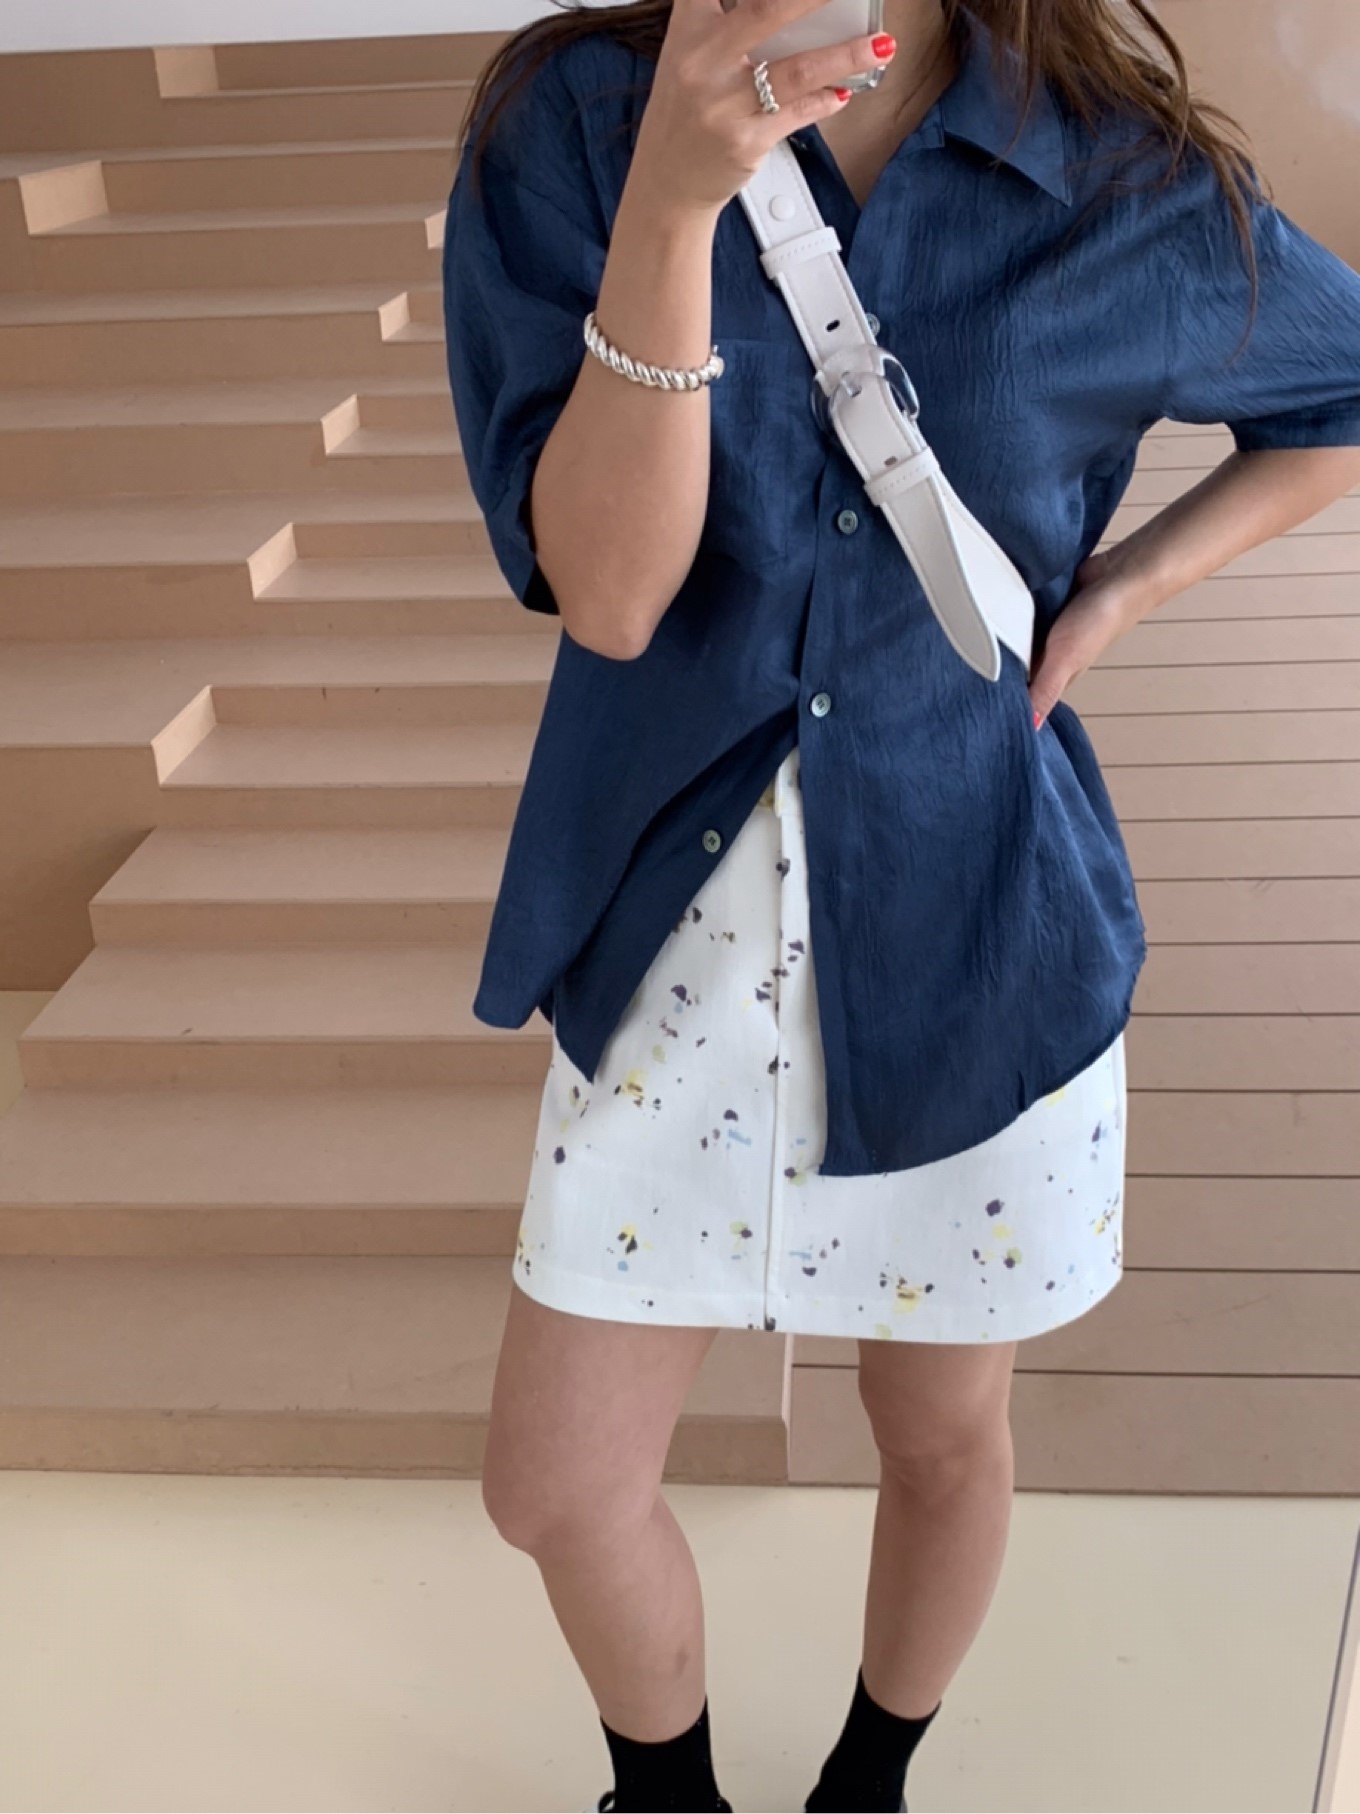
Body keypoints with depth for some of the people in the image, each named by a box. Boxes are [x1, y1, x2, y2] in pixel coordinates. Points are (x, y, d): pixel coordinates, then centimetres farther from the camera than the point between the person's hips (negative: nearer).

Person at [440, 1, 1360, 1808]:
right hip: (674, 933, 1)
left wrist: (1115, 592, -2)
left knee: (944, 1436, 18)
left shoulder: (1133, 187, -7)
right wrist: (674, 198, -30)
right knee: (556, 1481, 10)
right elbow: (602, 589, -18)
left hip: (974, 941, 0)